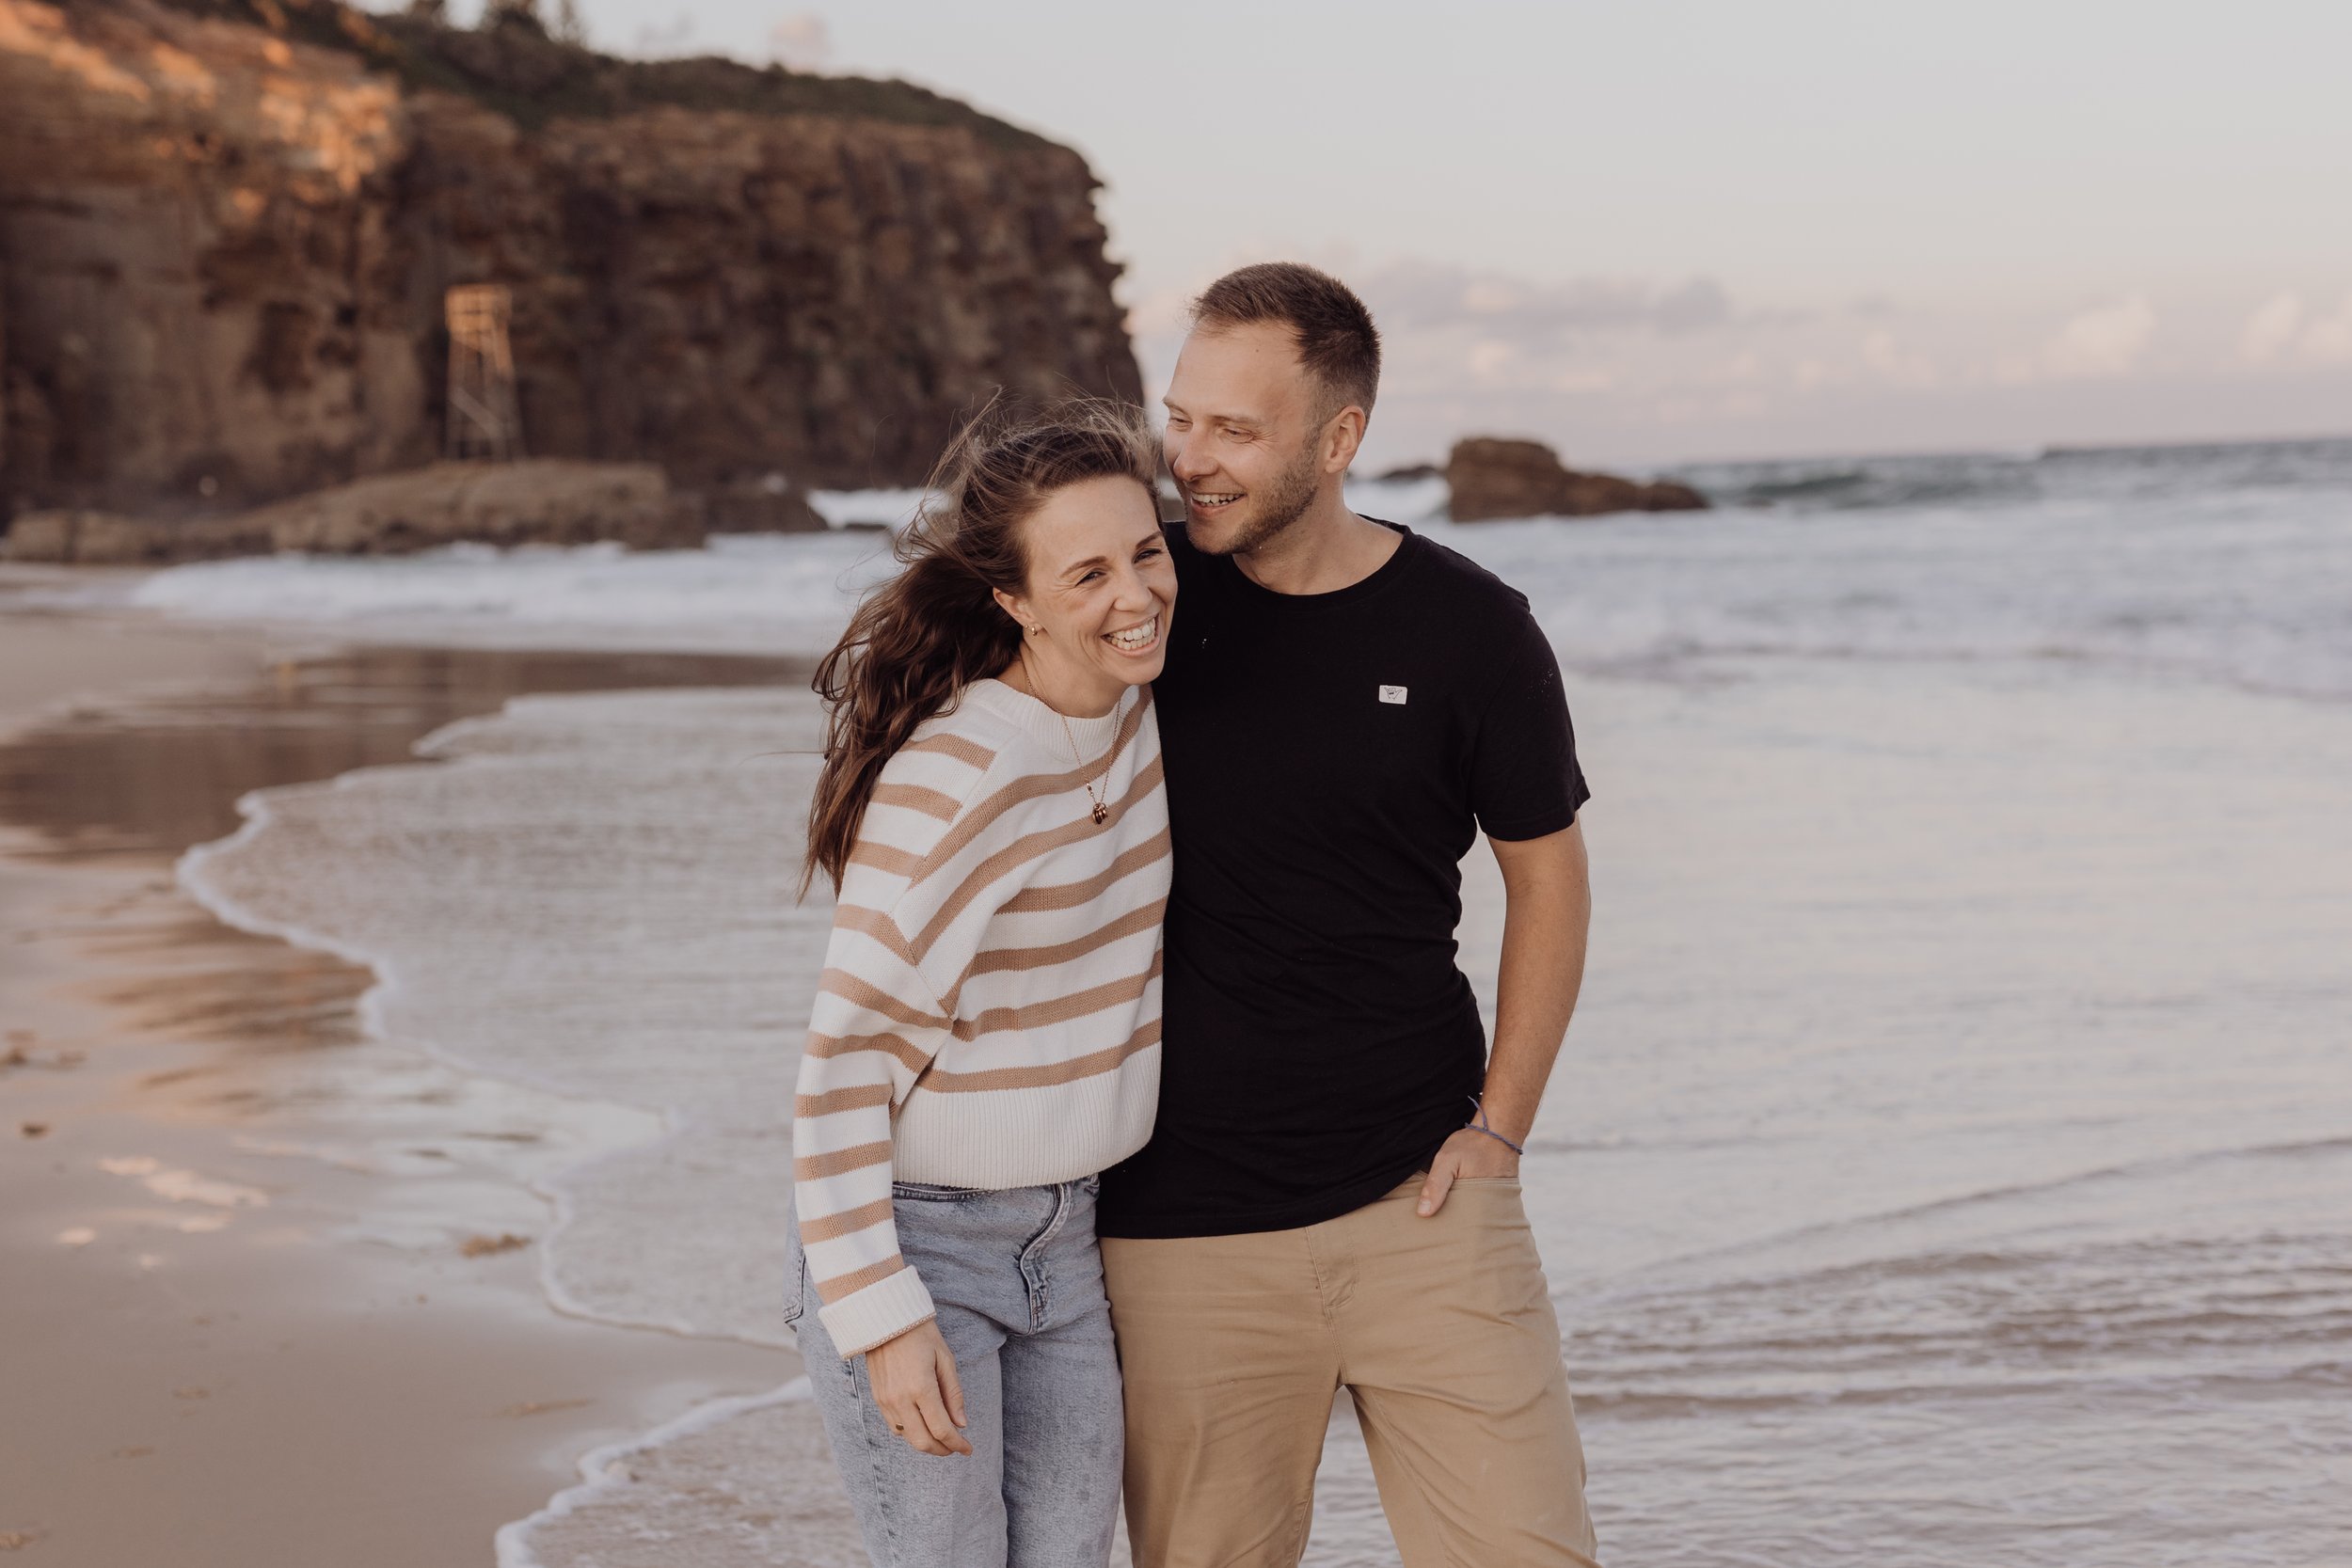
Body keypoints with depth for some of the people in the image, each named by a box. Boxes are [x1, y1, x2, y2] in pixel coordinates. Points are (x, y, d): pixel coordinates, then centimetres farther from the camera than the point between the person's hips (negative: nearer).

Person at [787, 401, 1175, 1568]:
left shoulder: (1138, 706, -3)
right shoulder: (955, 783, -24)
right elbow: (845, 1063, -21)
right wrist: (882, 1319, -22)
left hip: (1062, 1239, 7)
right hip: (913, 1235, -7)